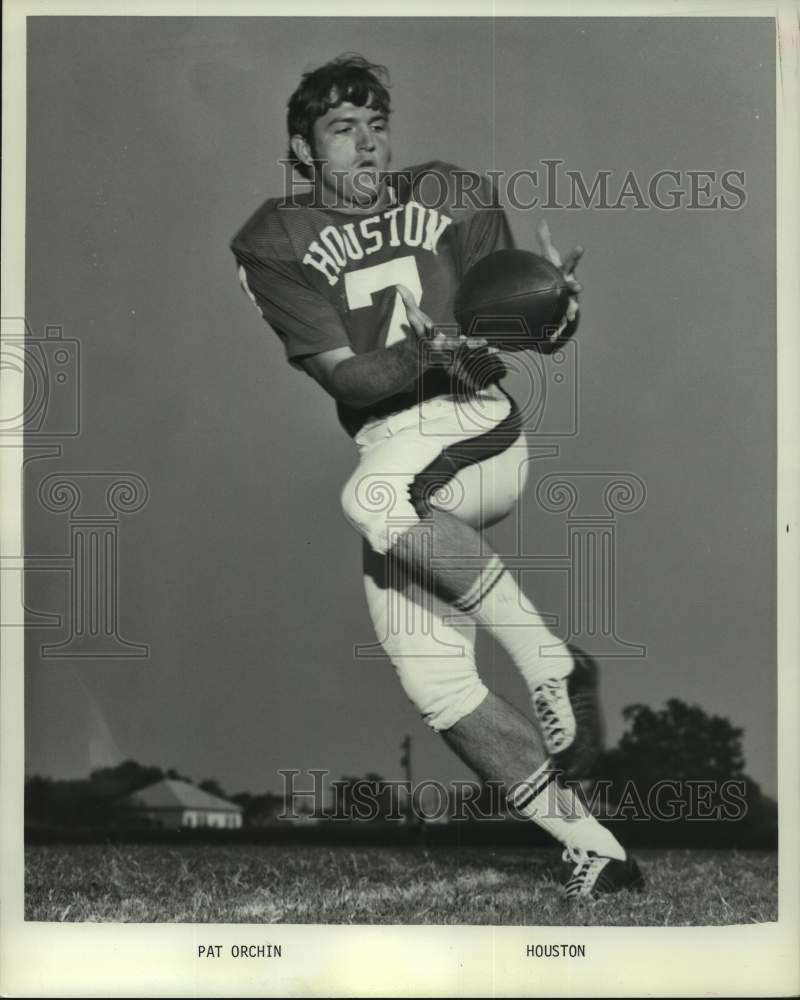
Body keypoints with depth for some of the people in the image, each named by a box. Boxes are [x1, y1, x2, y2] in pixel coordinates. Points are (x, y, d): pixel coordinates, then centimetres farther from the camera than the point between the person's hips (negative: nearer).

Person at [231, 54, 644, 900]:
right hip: (393, 469, 2)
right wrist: (432, 360, -25)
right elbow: (345, 377, -6)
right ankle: (592, 851, 3)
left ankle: (552, 664, -25)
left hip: (481, 429, -2)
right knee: (435, 688, -6)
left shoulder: (450, 196, 9)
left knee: (374, 497, -36)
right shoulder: (277, 243, 6)